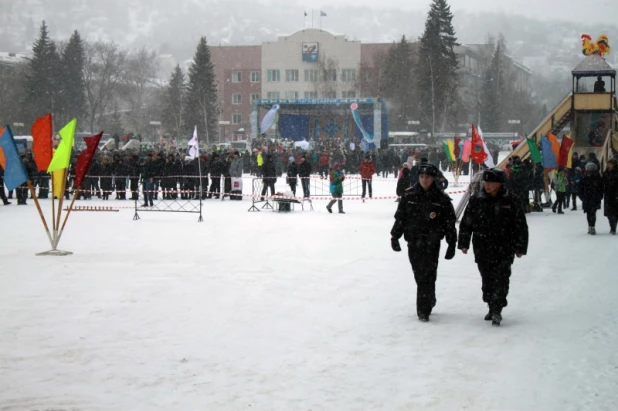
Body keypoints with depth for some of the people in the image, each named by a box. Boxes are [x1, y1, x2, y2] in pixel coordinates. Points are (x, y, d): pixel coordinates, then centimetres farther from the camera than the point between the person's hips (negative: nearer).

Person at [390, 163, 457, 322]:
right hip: (413, 242, 3)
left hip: (431, 243, -3)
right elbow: (400, 217, 9)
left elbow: (450, 223, 1)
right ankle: (429, 302, 31)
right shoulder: (409, 195, 3)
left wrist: (452, 244, 1)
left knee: (427, 276, -8)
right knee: (419, 275, 11)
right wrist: (395, 236, 5)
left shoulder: (441, 198, -3)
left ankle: (423, 310, -4)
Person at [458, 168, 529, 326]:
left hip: (504, 250, -3)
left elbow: (521, 225, 2)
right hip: (482, 250, 3)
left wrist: (520, 247, 0)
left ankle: (497, 310, -6)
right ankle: (492, 307, 23)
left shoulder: (511, 201, -3)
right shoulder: (476, 201, 3)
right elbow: (466, 223, 8)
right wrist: (463, 243, 3)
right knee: (487, 280, 10)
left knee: (501, 279, -8)